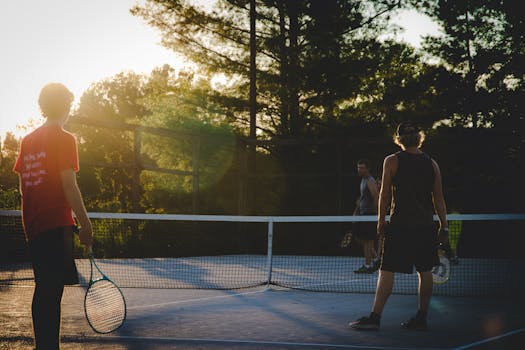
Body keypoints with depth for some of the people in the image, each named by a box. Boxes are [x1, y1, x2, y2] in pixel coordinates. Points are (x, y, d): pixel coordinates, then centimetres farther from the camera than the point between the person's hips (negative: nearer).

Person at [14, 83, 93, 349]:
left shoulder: (28, 141, 13)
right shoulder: (64, 139, -8)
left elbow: (22, 185, 14)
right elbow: (68, 185, -13)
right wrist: (85, 223, -10)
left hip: (33, 225, 7)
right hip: (57, 225, -7)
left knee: (44, 289, 14)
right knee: (52, 290, -8)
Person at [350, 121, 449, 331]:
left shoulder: (392, 161, -3)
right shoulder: (432, 164, 6)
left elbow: (384, 195, -3)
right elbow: (439, 199, 8)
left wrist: (381, 220, 7)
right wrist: (444, 227, 12)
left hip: (399, 225, -4)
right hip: (426, 227, 4)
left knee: (387, 271, -3)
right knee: (425, 272, 10)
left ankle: (375, 317, -4)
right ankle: (421, 318, 13)